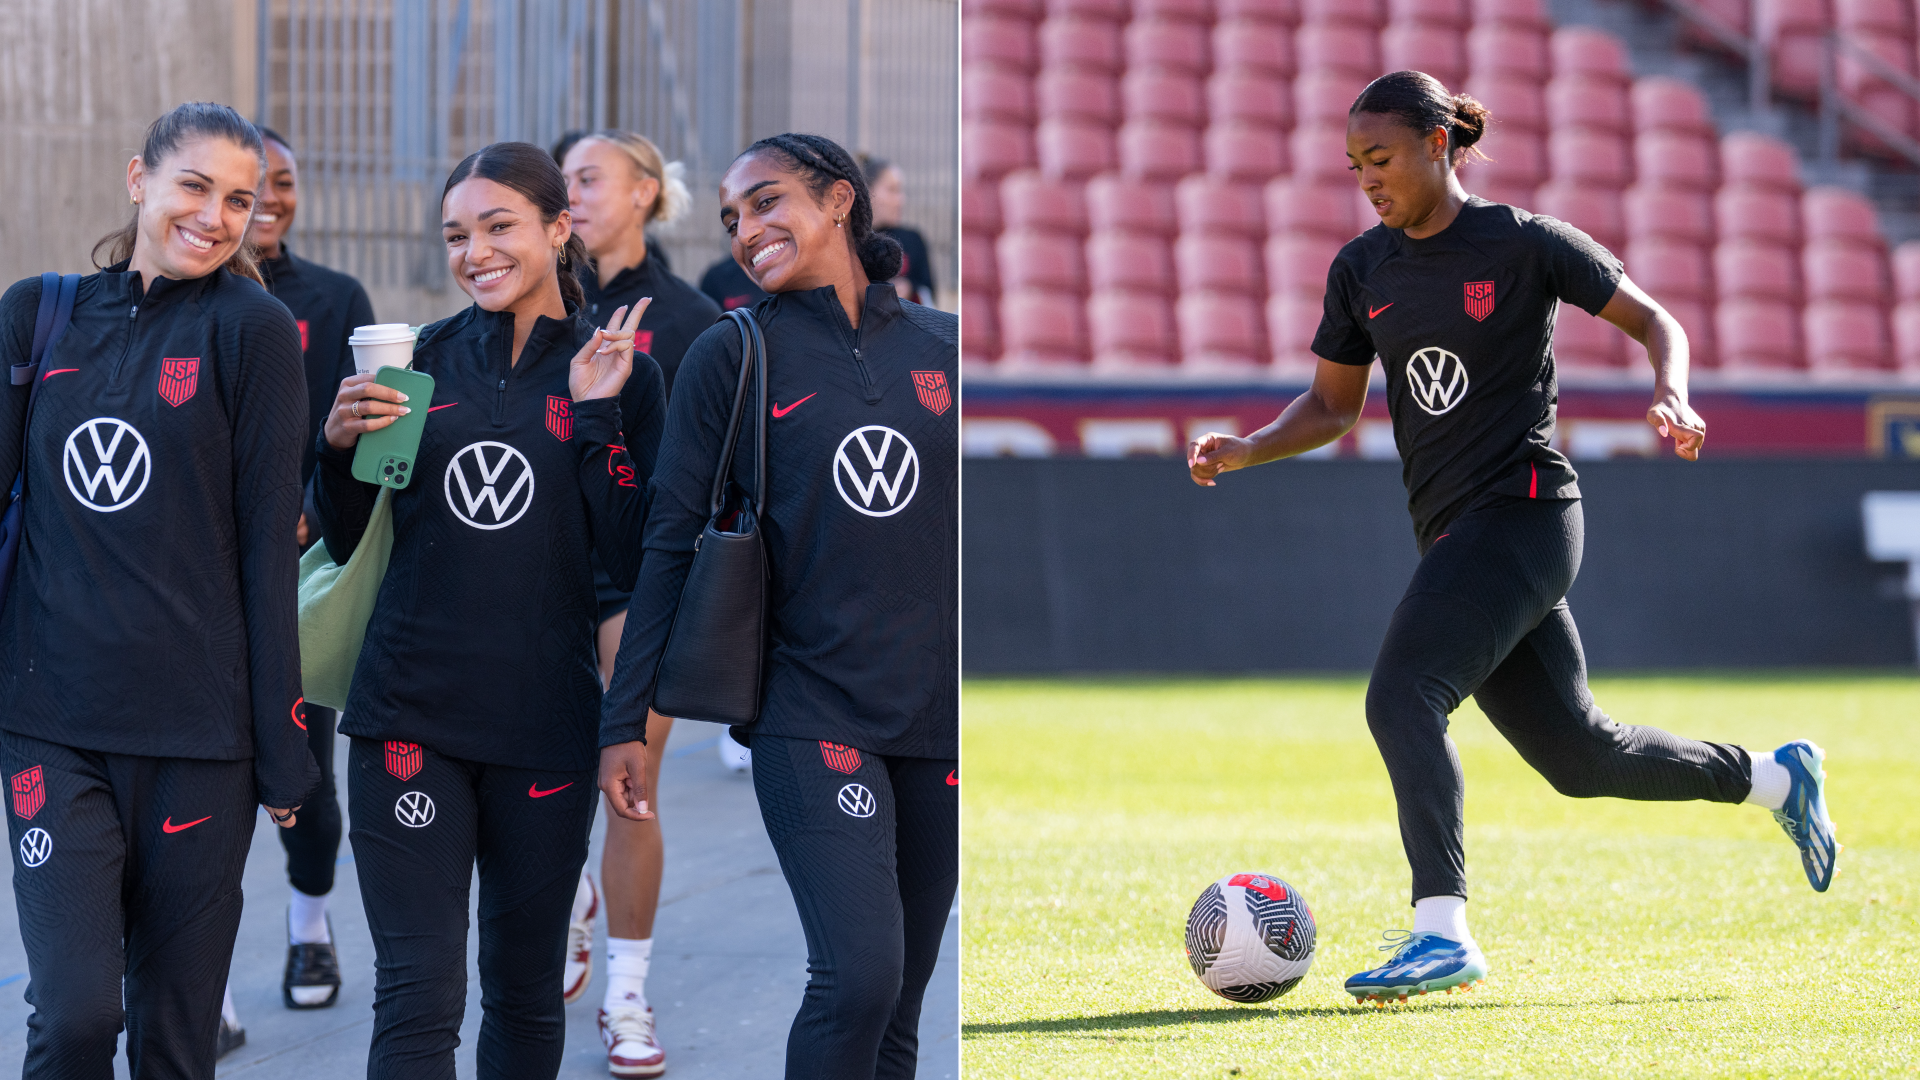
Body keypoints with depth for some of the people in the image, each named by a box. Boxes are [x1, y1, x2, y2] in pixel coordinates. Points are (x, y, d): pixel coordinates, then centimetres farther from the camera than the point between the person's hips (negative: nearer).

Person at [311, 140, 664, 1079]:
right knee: (418, 997, -8)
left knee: (525, 992, 11)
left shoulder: (619, 373, 2)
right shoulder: (420, 361, 6)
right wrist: (341, 447, -9)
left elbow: (633, 560, -5)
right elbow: (345, 544, 10)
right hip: (410, 714, 0)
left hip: (545, 724, 0)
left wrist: (595, 416, -13)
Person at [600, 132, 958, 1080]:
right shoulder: (732, 355, 1)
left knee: (898, 1003, 4)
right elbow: (670, 541, 0)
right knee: (858, 974, -21)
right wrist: (626, 721, -4)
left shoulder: (941, 347, 8)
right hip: (810, 711, -3)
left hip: (938, 714, 3)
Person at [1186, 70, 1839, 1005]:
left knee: (1402, 695, -25)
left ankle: (1441, 930, -30)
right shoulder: (1362, 269, 11)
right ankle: (1775, 778, 34)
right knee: (1579, 759, 13)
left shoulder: (1525, 245, -6)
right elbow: (1331, 405, 19)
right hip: (1453, 534, 7)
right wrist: (1247, 450, 1)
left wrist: (1671, 398, -19)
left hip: (1521, 510, -7)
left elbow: (1655, 322, 1)